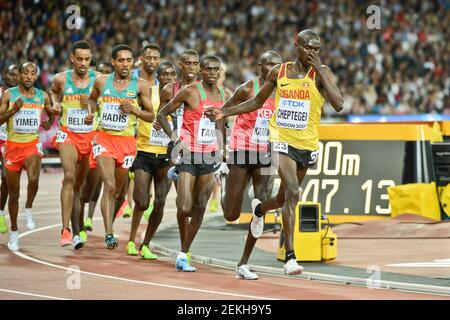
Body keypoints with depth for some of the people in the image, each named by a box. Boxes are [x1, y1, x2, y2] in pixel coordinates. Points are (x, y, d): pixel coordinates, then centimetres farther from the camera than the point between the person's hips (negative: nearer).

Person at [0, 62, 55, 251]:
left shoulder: (42, 97, 3)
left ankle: (29, 208, -1)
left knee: (33, 179, -30)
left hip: (32, 145, 0)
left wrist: (49, 123, 0)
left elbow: (52, 114, 21)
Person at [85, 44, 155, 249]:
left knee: (119, 191, 11)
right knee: (109, 186, -18)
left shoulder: (140, 86, 1)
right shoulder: (102, 82, 5)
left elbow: (151, 116, 6)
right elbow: (92, 99, 25)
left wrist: (134, 109, -12)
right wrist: (90, 112, 5)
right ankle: (109, 234, -23)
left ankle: (109, 223, 38)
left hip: (127, 141, 1)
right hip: (104, 138, -1)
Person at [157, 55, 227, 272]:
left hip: (210, 156, 6)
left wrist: (220, 151, 17)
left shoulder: (221, 95, 10)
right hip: (189, 154, -6)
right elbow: (162, 115, -3)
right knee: (185, 209, -13)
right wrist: (175, 139, -13)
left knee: (200, 209, 3)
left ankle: (183, 255, 11)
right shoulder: (190, 91, -8)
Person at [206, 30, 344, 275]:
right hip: (282, 140, -1)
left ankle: (259, 209, 55)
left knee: (284, 198, 17)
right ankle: (290, 256, -21)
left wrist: (320, 69, -21)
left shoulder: (321, 73, -4)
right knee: (292, 193, -21)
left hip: (307, 144, 1)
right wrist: (225, 113, 10)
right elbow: (257, 102, 17)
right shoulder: (279, 72, 2)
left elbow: (338, 105, -20)